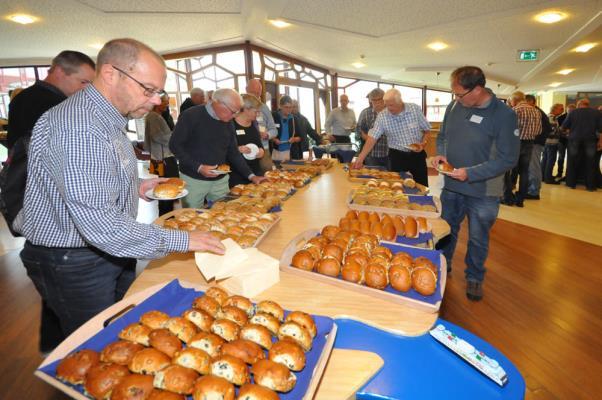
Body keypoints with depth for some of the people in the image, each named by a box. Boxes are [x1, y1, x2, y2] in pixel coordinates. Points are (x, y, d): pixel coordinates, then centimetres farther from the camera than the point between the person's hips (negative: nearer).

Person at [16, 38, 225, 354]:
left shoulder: (107, 118, 7)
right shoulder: (78, 128, -29)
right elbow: (100, 225, -33)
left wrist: (135, 187, 4)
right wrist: (179, 240, -28)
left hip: (110, 252, 9)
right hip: (72, 262, -9)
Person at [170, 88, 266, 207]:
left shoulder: (228, 123, 4)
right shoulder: (191, 116, -12)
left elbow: (233, 152, 10)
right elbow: (174, 145, -12)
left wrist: (251, 176, 2)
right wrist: (198, 167, -20)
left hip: (221, 180, 5)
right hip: (193, 180, -4)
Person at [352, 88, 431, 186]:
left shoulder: (415, 109, -8)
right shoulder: (382, 116, -10)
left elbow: (426, 129, 4)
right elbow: (372, 137, -13)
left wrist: (423, 143, -14)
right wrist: (361, 158, -21)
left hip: (417, 154, 1)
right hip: (397, 156, -1)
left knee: (422, 186, 8)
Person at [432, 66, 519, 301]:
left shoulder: (503, 115, -17)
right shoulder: (454, 106, -2)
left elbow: (508, 158, -17)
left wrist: (470, 173, -24)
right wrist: (440, 153, -8)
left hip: (483, 192, -4)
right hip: (451, 186, 4)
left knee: (478, 240, 13)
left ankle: (474, 277, 36)